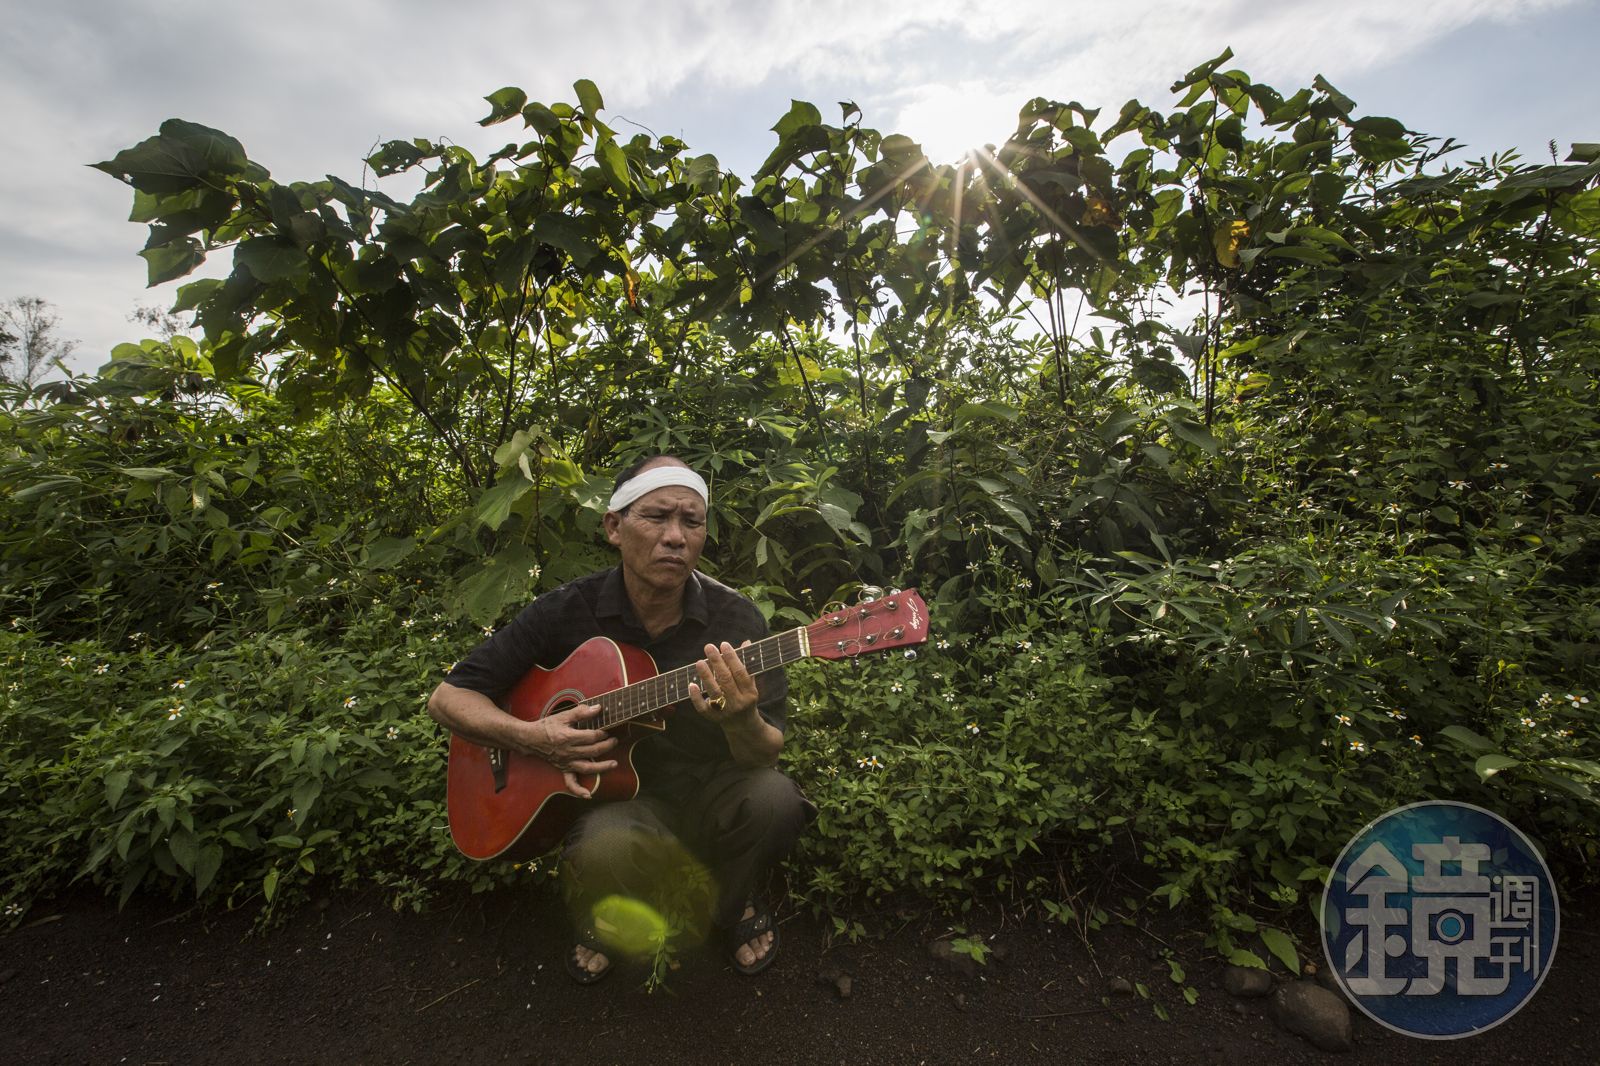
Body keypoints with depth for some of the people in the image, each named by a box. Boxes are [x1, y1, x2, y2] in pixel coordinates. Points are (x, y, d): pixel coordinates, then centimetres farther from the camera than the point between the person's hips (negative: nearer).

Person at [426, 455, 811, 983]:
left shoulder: (735, 619, -11)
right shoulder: (566, 612, -8)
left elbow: (768, 755, -13)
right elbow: (448, 697, -1)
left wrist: (741, 720, -37)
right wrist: (531, 736, -20)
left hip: (710, 793, 1)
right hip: (615, 794, 0)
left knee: (775, 797, -31)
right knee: (603, 850, -35)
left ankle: (729, 906, 7)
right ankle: (605, 928, 7)